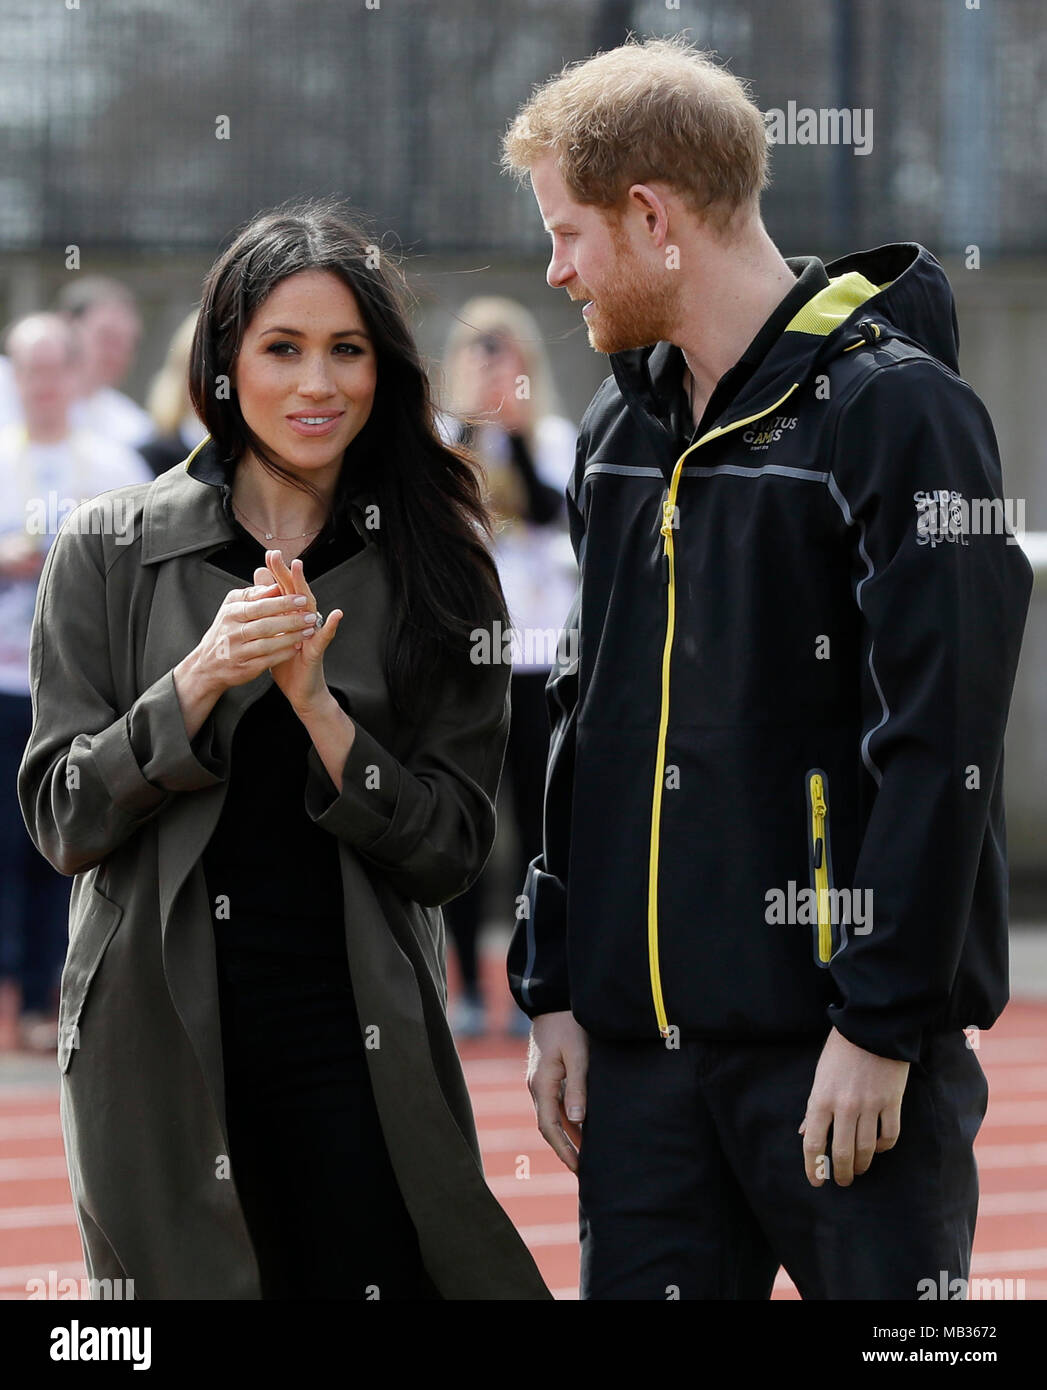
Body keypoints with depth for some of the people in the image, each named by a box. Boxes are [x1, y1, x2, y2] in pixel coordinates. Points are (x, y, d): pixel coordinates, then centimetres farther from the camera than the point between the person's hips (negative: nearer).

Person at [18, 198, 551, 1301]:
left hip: (360, 1039, 0)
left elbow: (450, 853, 0)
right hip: (157, 1039, 0)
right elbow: (62, 823, -2)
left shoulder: (434, 566, 3)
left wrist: (315, 702, -14)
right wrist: (201, 678, -17)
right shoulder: (112, 550, 1)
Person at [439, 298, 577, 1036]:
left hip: (537, 646, 0)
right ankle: (468, 987, 4)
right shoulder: (442, 437, 6)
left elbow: (549, 507, -7)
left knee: (538, 816, 0)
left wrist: (517, 433, -13)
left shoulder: (555, 438, 7)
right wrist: (470, 424, -16)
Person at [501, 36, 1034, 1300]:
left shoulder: (892, 409, -9)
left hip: (845, 1040, -7)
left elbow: (939, 743, -14)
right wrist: (555, 991, 12)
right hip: (644, 1033, 7)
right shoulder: (621, 433, 15)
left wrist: (880, 1021, -17)